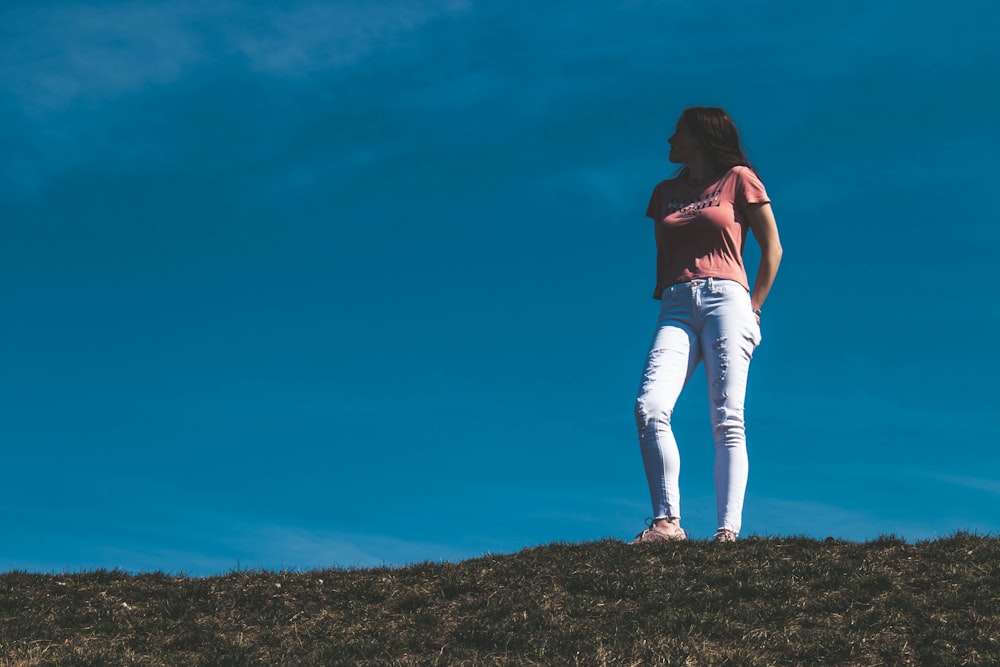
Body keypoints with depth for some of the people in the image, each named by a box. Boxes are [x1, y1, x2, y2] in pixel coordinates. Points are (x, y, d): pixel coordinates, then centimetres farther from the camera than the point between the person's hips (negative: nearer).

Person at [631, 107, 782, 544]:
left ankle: (729, 530, -17)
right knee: (649, 409, -19)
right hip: (676, 308, 4)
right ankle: (667, 521, -19)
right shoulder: (666, 192, 23)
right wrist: (664, 301, 11)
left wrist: (754, 308, 3)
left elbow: (772, 248, 9)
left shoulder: (738, 179, 10)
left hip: (725, 299, -4)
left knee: (726, 420, -12)